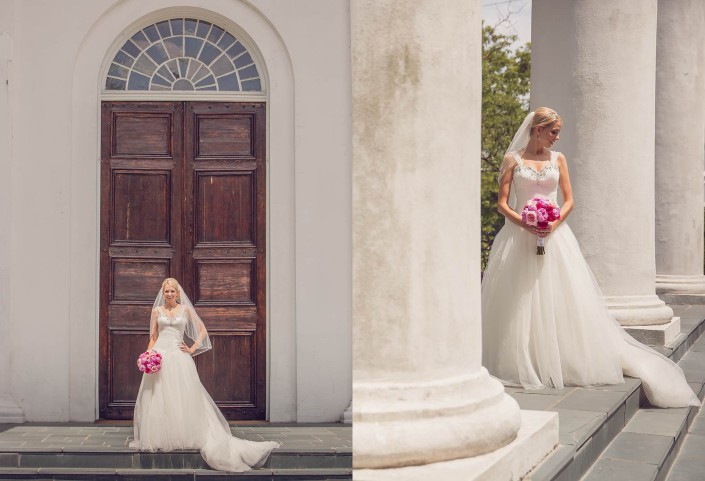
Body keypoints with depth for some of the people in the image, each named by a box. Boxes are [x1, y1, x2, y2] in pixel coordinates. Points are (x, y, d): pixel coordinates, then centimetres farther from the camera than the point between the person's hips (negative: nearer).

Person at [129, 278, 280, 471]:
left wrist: (192, 349, 2)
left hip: (179, 357, -1)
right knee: (158, 399, 0)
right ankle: (159, 438, 8)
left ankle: (183, 437, 3)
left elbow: (202, 330, 11)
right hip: (160, 356, 1)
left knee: (182, 398, -4)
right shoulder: (157, 310, 11)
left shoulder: (185, 309, 8)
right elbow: (153, 337, 12)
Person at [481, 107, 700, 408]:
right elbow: (502, 203, -1)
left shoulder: (558, 159, 11)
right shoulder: (513, 159, 2)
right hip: (520, 237, -2)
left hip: (554, 236, 3)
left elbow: (569, 200, 9)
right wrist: (525, 225, -16)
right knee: (518, 302, -4)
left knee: (561, 300, -1)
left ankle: (567, 363, 7)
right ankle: (520, 365, 5)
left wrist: (554, 223, -9)